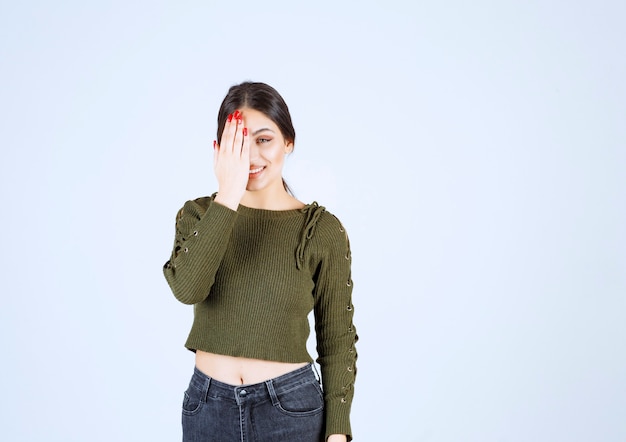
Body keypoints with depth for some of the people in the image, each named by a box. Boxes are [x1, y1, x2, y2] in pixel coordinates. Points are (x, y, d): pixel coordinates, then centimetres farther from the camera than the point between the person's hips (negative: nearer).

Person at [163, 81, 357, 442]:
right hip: (209, 407, 2)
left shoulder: (323, 229, -7)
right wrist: (228, 196, -26)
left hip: (291, 407, -2)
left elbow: (337, 340, -3)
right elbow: (187, 288, -22)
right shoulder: (198, 214, -2)